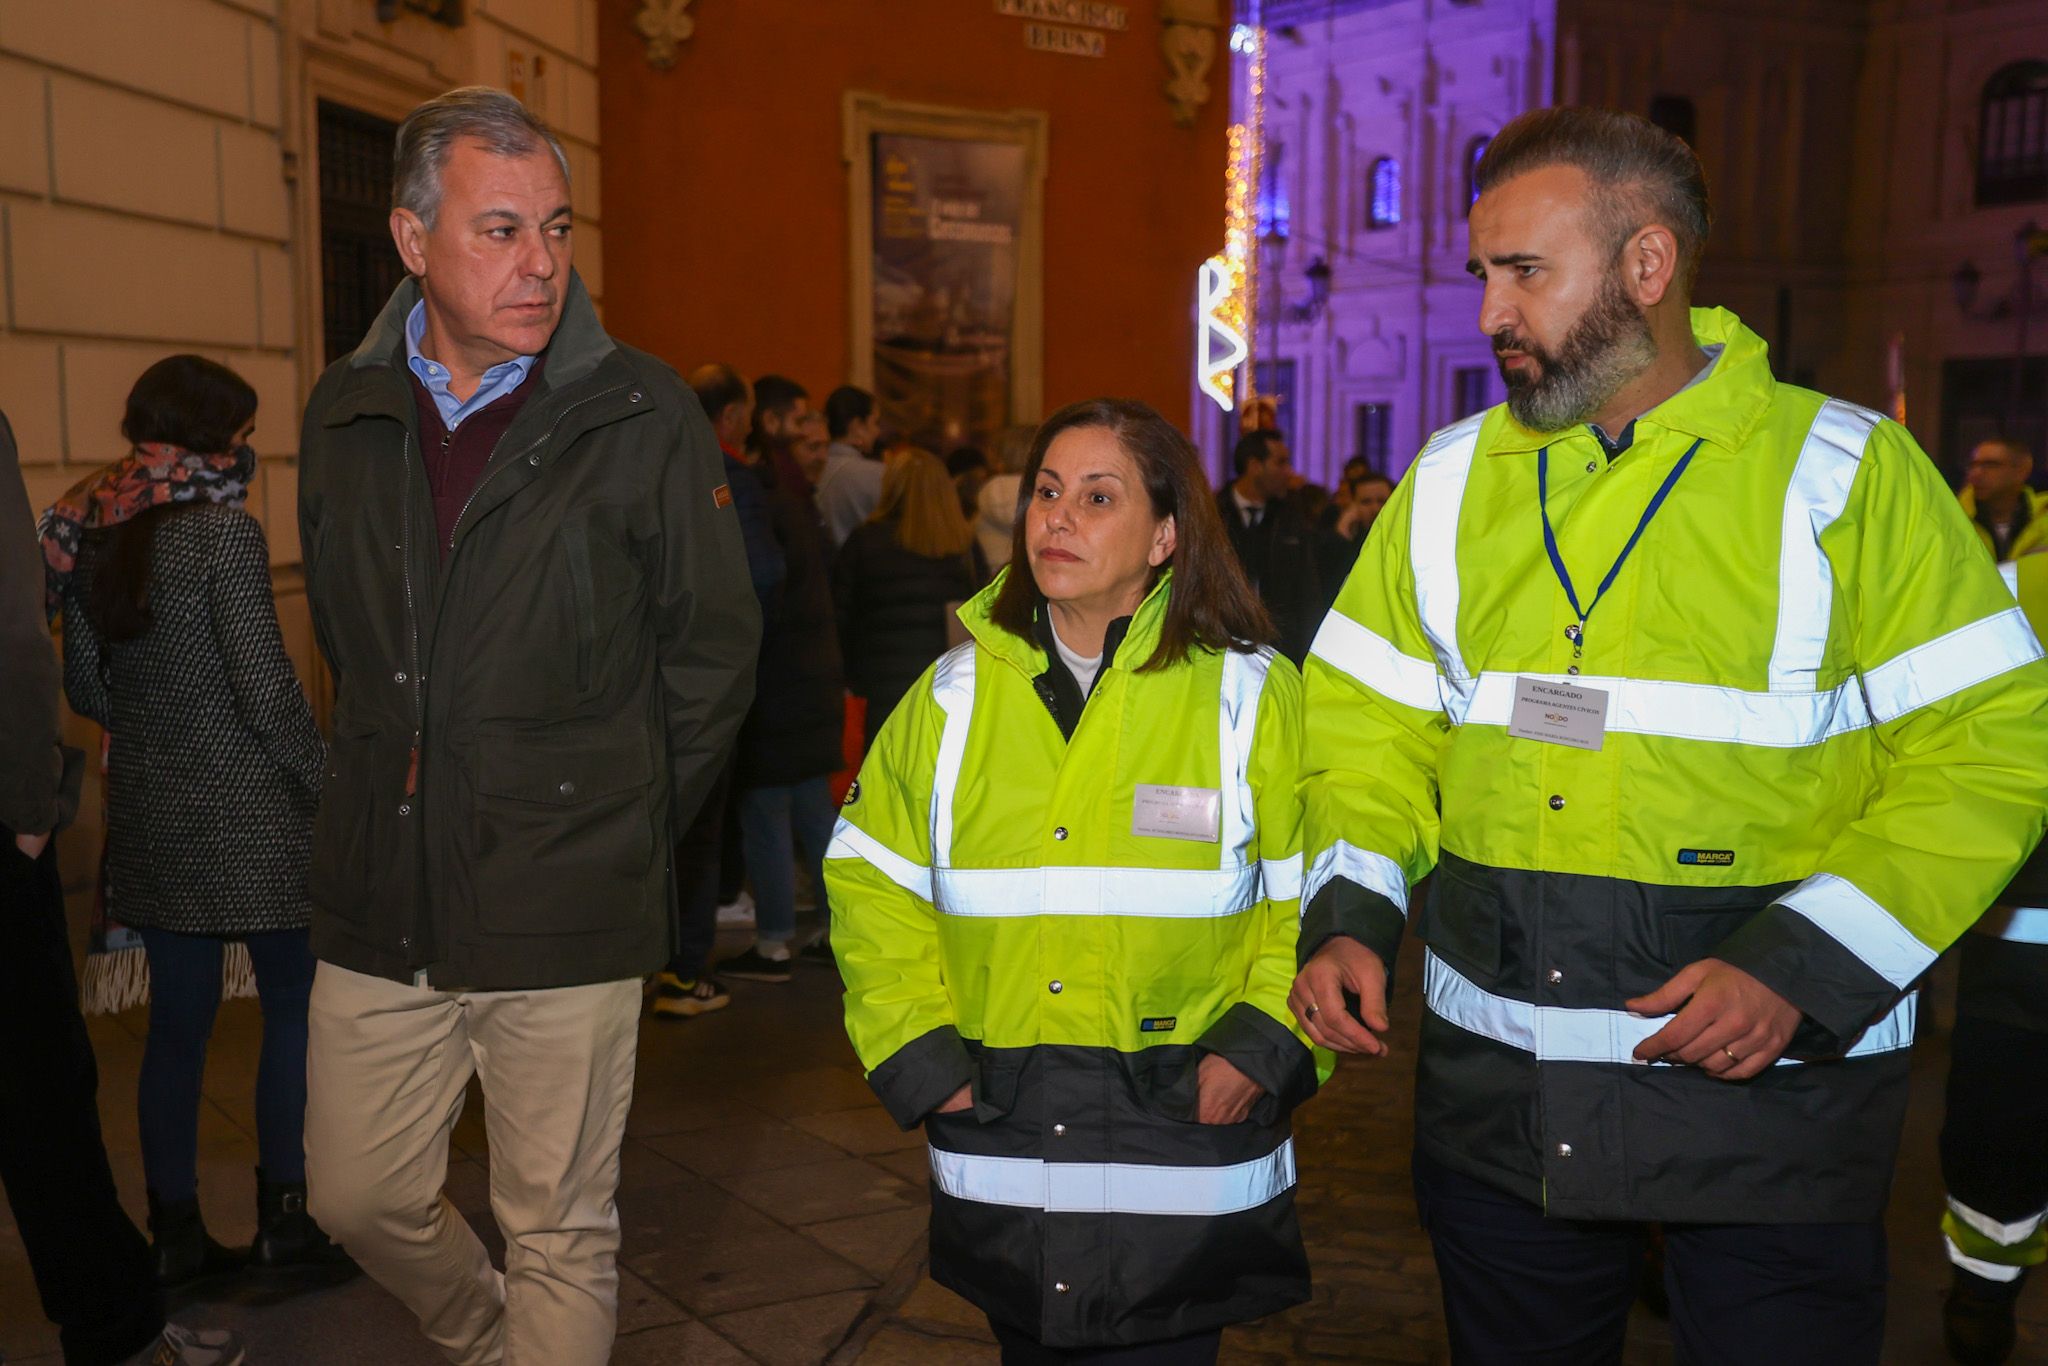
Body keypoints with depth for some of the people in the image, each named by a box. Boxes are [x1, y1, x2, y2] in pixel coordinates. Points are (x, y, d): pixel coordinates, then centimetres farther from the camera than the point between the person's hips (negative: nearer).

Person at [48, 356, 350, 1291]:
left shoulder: (88, 536, 6)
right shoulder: (223, 530, -14)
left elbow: (83, 688, 10)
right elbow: (266, 686, -16)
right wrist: (324, 783, -7)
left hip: (148, 810, 7)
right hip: (247, 805, -7)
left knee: (177, 1020, 13)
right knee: (294, 1004, 7)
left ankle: (175, 1230, 21)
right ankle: (283, 1215, 12)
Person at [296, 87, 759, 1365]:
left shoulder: (641, 413, -8)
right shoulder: (346, 416, 5)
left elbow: (716, 644, -1)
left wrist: (626, 820, 1)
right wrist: (400, 783, 11)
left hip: (566, 912, -4)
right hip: (378, 911, 5)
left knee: (562, 1235, 8)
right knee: (360, 1200, 17)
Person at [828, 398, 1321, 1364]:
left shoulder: (1248, 695, -2)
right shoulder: (955, 695, 4)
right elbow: (871, 883, 8)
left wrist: (1263, 1047, -12)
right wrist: (916, 1051, -1)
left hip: (1181, 1147, -2)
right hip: (999, 1154, 3)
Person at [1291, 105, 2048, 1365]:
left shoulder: (1844, 475, -6)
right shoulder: (1452, 481, 5)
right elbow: (1372, 727, 10)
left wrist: (1803, 969, -18)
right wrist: (1346, 920, -6)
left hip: (1764, 1103, -3)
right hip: (1497, 1103, 4)